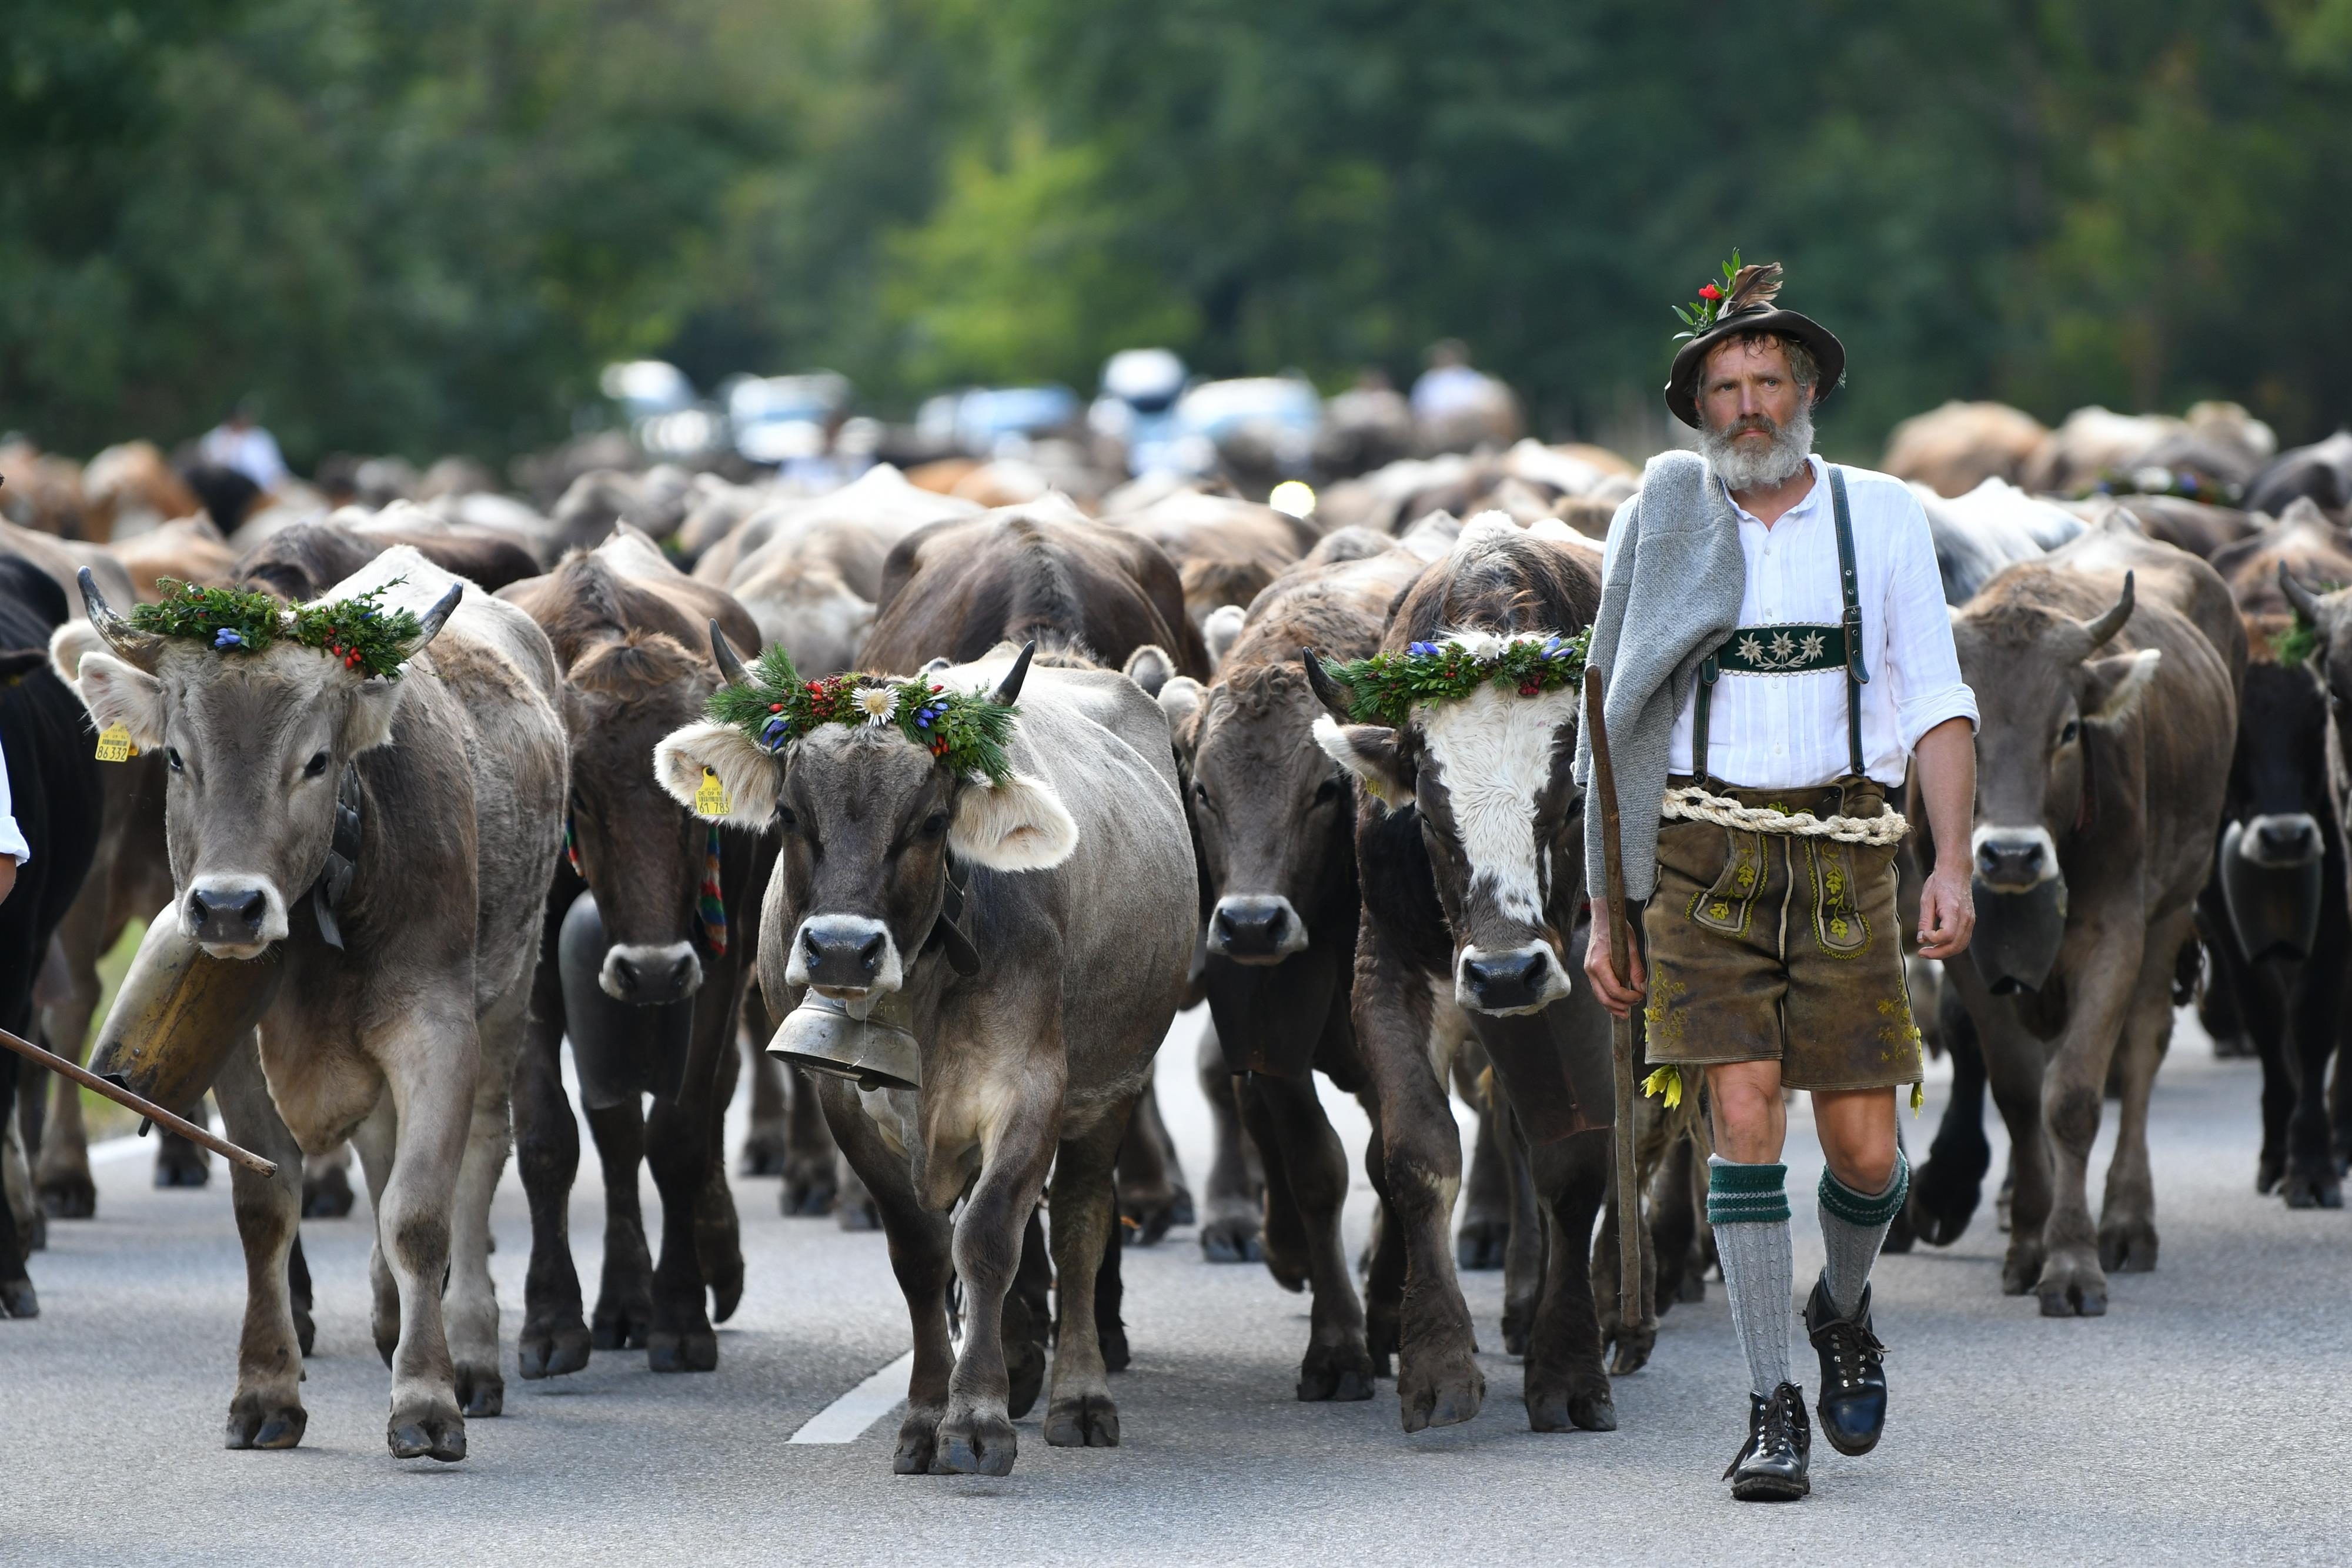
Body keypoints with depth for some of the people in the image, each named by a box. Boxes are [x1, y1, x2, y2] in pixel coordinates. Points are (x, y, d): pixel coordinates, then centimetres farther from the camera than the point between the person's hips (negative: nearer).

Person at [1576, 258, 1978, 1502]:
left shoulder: (1883, 517, 4)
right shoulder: (1662, 523, 4)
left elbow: (1938, 704, 1)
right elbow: (1621, 726, 8)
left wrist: (1953, 866, -12)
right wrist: (1606, 912, 6)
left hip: (1842, 861, 1)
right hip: (1704, 857, -1)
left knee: (1865, 1154, -2)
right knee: (1745, 1120, -13)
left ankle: (1842, 1311, 32)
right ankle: (1773, 1414, -6)